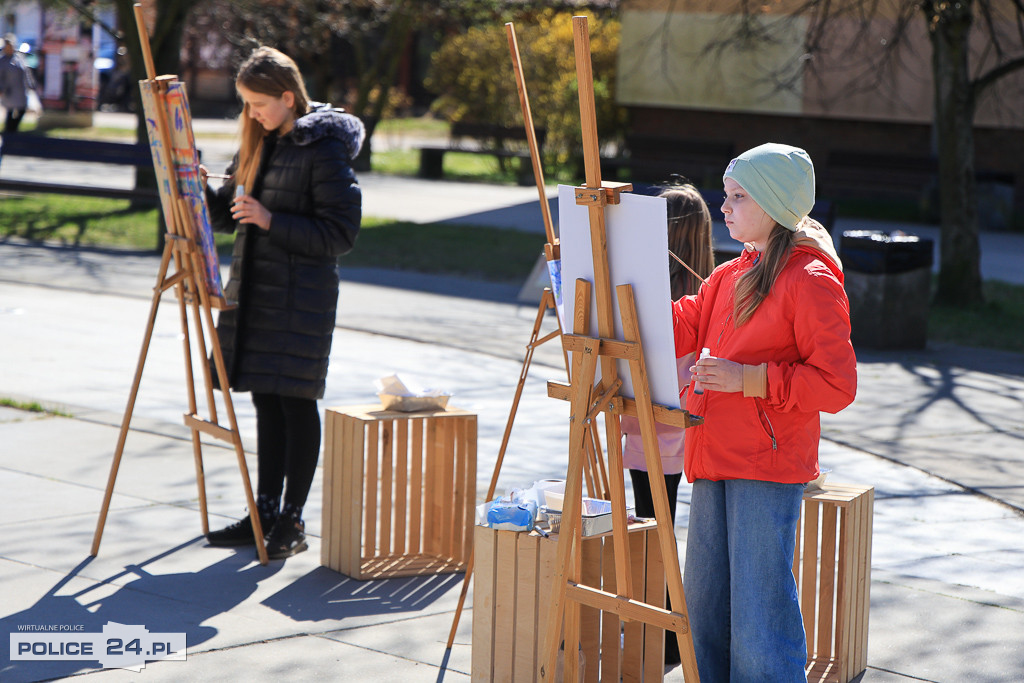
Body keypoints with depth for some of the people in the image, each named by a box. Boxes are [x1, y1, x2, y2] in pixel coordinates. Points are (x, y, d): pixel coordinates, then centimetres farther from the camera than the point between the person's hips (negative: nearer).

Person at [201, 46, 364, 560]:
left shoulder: (324, 150, -12)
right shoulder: (259, 143, 12)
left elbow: (341, 232, -15)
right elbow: (230, 212, 18)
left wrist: (272, 221, -21)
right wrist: (204, 193, -2)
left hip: (301, 296, -7)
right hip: (253, 287, 8)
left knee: (295, 401, -2)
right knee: (266, 400, 11)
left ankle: (292, 521, 6)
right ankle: (265, 512, 19)